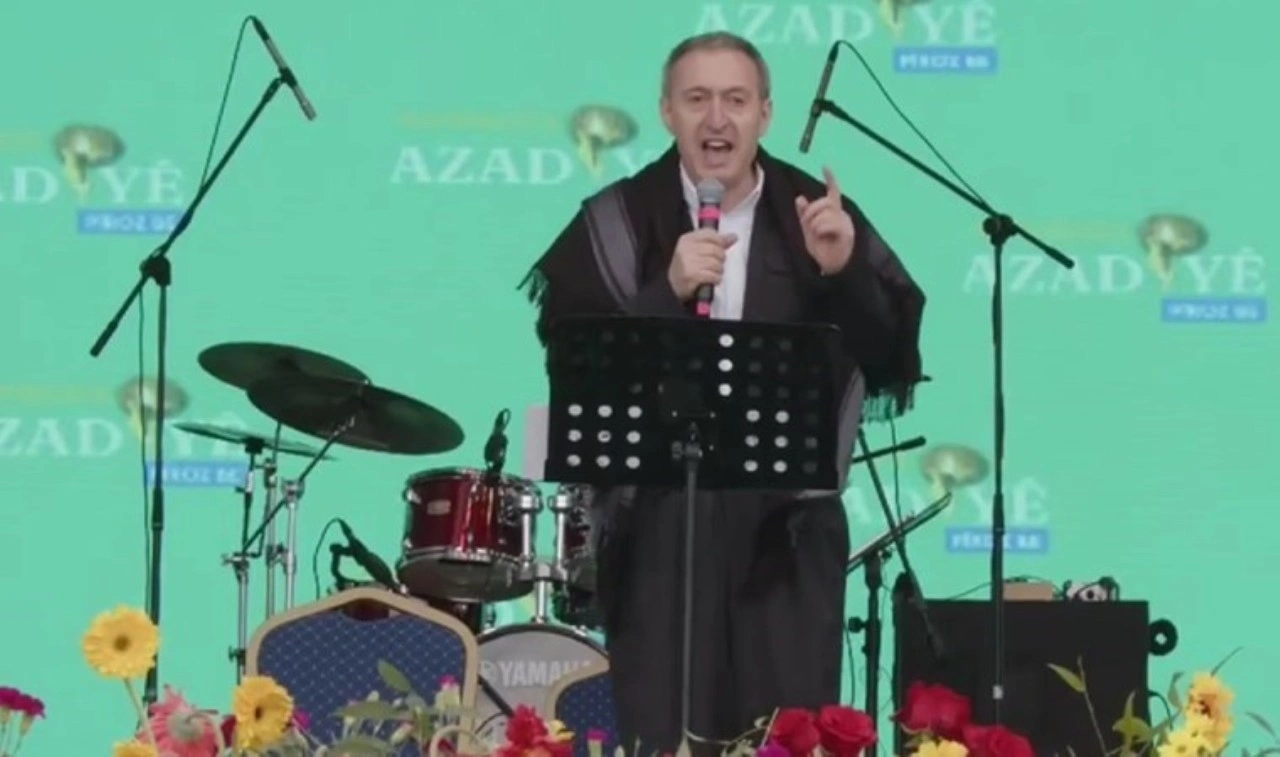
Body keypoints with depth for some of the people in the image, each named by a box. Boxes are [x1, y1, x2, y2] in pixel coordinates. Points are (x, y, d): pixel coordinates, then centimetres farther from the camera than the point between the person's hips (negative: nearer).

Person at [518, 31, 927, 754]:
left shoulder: (819, 215, 4)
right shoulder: (618, 222, 0)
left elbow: (895, 357, 0)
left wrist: (843, 272, -16)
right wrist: (667, 291, -22)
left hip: (790, 520, 1)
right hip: (657, 517, -1)